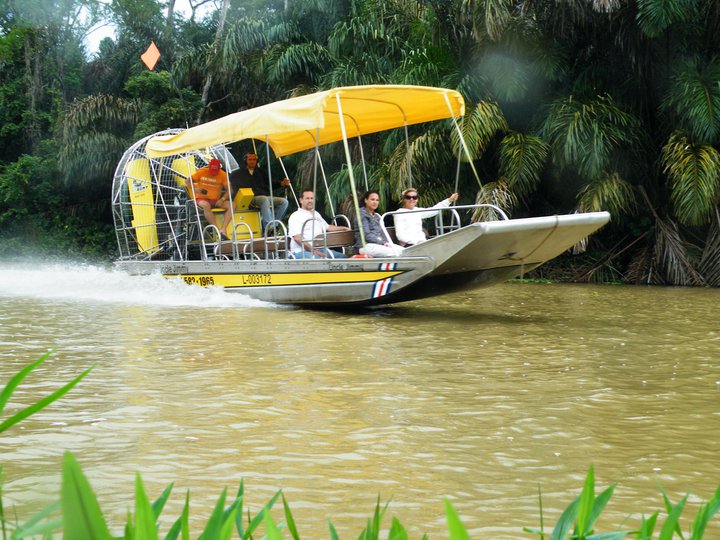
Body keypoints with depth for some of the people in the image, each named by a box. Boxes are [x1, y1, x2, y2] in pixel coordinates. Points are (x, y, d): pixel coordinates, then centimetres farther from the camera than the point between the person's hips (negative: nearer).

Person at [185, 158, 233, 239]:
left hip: (216, 201, 3)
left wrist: (222, 199, -17)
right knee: (206, 205, -40)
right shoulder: (201, 172, -1)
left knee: (231, 205, -23)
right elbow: (187, 181, 3)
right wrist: (195, 189, -17)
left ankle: (223, 230, -32)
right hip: (202, 199, -3)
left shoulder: (222, 174, 2)